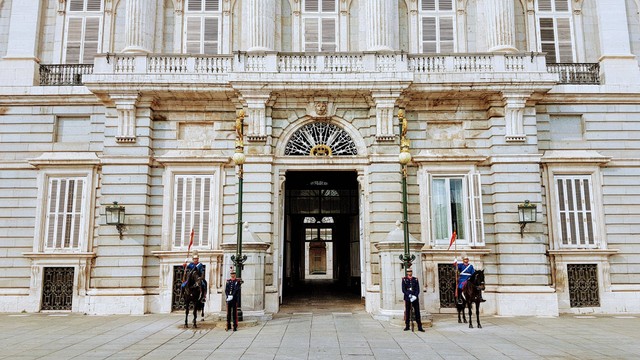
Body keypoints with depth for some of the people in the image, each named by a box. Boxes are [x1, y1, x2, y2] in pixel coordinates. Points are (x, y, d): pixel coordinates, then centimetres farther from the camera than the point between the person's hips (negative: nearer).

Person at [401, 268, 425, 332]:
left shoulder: (415, 279, 8)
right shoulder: (404, 280, 3)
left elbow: (418, 289, 4)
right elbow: (403, 290, -3)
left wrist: (415, 296, -12)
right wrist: (409, 295, -15)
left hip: (415, 298, 1)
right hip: (407, 298, -1)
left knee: (417, 312, -1)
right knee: (407, 312, 4)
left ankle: (419, 327, 2)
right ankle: (407, 326, 14)